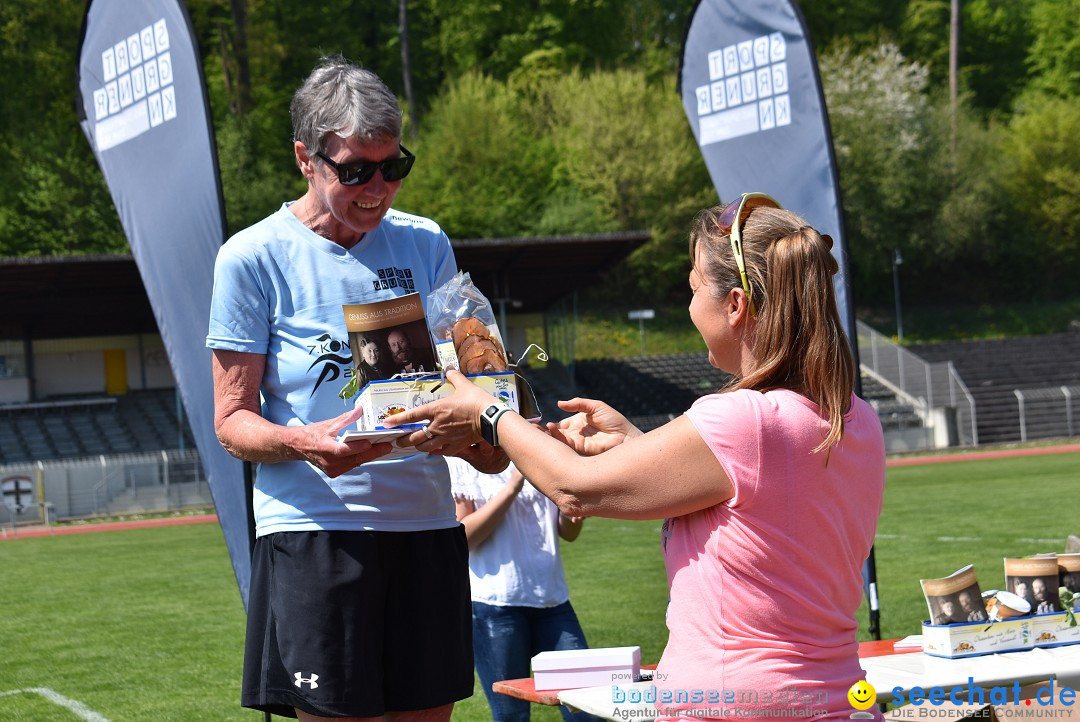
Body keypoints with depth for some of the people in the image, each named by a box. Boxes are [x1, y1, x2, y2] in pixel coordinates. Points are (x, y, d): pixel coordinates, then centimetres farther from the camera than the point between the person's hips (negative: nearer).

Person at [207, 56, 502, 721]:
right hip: (315, 533, -4)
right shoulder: (253, 258, -2)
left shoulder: (427, 245, 11)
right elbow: (232, 420, -2)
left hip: (427, 523, 4)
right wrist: (302, 442, -24)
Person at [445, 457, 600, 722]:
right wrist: (512, 487, -16)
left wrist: (574, 514, -10)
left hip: (552, 598, 4)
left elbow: (568, 532, 14)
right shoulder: (459, 461, -2)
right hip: (495, 603, -4)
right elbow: (463, 536, -9)